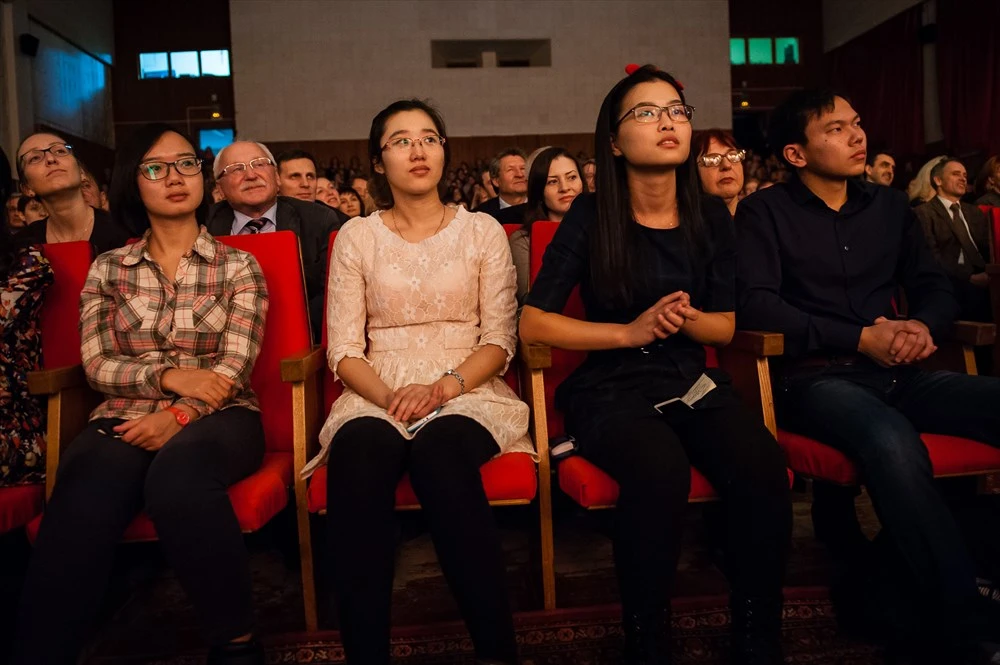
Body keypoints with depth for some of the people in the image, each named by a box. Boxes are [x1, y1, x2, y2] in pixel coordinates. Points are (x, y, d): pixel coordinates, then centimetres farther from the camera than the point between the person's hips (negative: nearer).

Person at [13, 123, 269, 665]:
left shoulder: (238, 266, 10)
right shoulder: (108, 269, 16)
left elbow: (235, 366, -1)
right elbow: (96, 365, 6)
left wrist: (178, 416, -19)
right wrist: (169, 376, -13)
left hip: (216, 416, -1)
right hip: (124, 417, 2)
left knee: (177, 476, -38)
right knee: (79, 508, -35)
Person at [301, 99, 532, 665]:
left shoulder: (483, 231, 9)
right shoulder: (356, 237, 10)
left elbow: (499, 340, 2)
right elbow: (344, 348, 3)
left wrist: (443, 388, -15)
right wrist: (388, 396, -16)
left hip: (468, 393, 0)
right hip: (378, 397, 1)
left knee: (440, 451, -36)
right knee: (359, 455, -35)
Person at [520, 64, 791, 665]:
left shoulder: (711, 217, 8)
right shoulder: (591, 218, -3)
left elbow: (727, 325, 13)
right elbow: (533, 323, -6)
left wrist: (685, 318, -10)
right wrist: (630, 332, -12)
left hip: (694, 382, 4)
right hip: (611, 389, -3)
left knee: (763, 467, -26)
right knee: (661, 469, -34)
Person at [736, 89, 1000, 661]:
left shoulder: (891, 206, 20)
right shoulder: (765, 213, 2)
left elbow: (936, 286, 20)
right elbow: (755, 304, -11)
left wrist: (923, 326, -5)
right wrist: (861, 339, -13)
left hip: (898, 373, 6)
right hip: (815, 378, -6)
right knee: (894, 441, -37)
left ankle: (907, 594, -13)